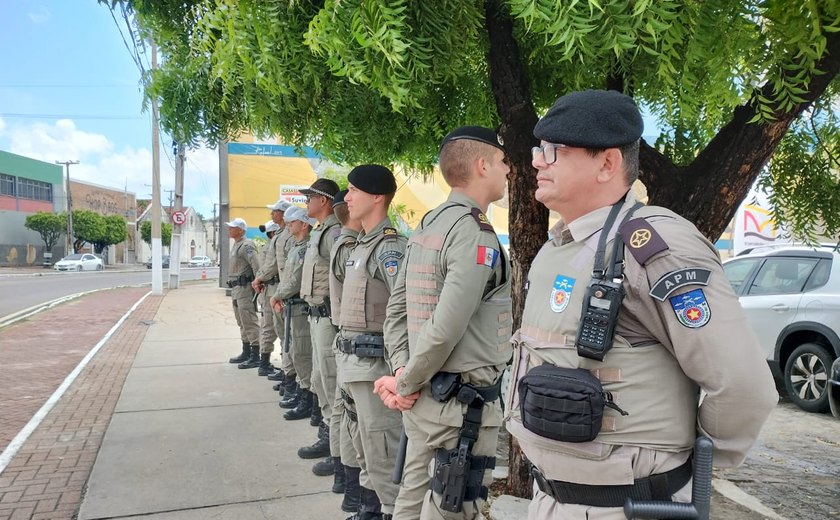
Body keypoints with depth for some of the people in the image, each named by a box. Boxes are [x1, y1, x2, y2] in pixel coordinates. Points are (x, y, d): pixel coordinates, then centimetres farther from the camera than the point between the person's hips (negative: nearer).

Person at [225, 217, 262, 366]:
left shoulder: (246, 245, -13)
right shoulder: (236, 245, 19)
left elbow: (256, 266, -22)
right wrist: (234, 289, 21)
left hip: (245, 288, -11)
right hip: (236, 289, 11)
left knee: (250, 323, -8)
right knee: (242, 323, 16)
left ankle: (255, 356, -5)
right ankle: (246, 353, 26)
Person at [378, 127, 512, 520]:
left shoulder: (427, 226, 9)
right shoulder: (476, 235, -18)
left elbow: (396, 308, 9)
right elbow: (445, 331, -24)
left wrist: (402, 375, 3)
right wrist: (407, 383, -10)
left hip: (427, 396, 9)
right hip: (464, 403, -9)